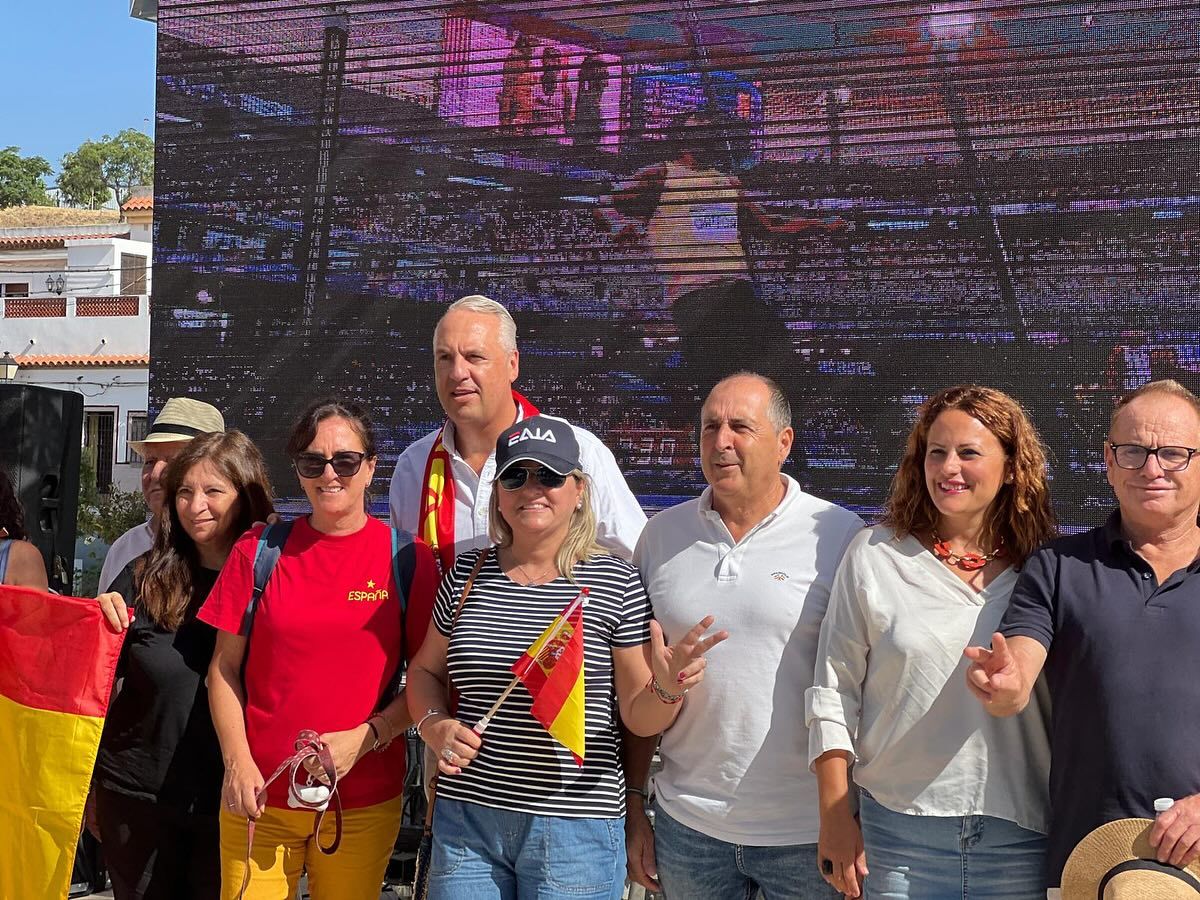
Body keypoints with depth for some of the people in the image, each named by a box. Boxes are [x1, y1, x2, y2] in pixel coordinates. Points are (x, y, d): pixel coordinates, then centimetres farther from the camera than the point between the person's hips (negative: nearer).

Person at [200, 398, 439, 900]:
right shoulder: (259, 550, 3)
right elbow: (225, 669, 6)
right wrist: (237, 763, -5)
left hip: (364, 805, 0)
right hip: (258, 798, 1)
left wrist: (364, 738, -12)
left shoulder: (408, 559, 0)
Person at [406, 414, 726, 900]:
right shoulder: (467, 575, 4)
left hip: (575, 830, -2)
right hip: (464, 821, 2)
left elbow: (638, 715, -2)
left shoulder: (616, 582, -5)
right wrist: (434, 724, -3)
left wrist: (667, 689, -23)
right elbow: (425, 670, 16)